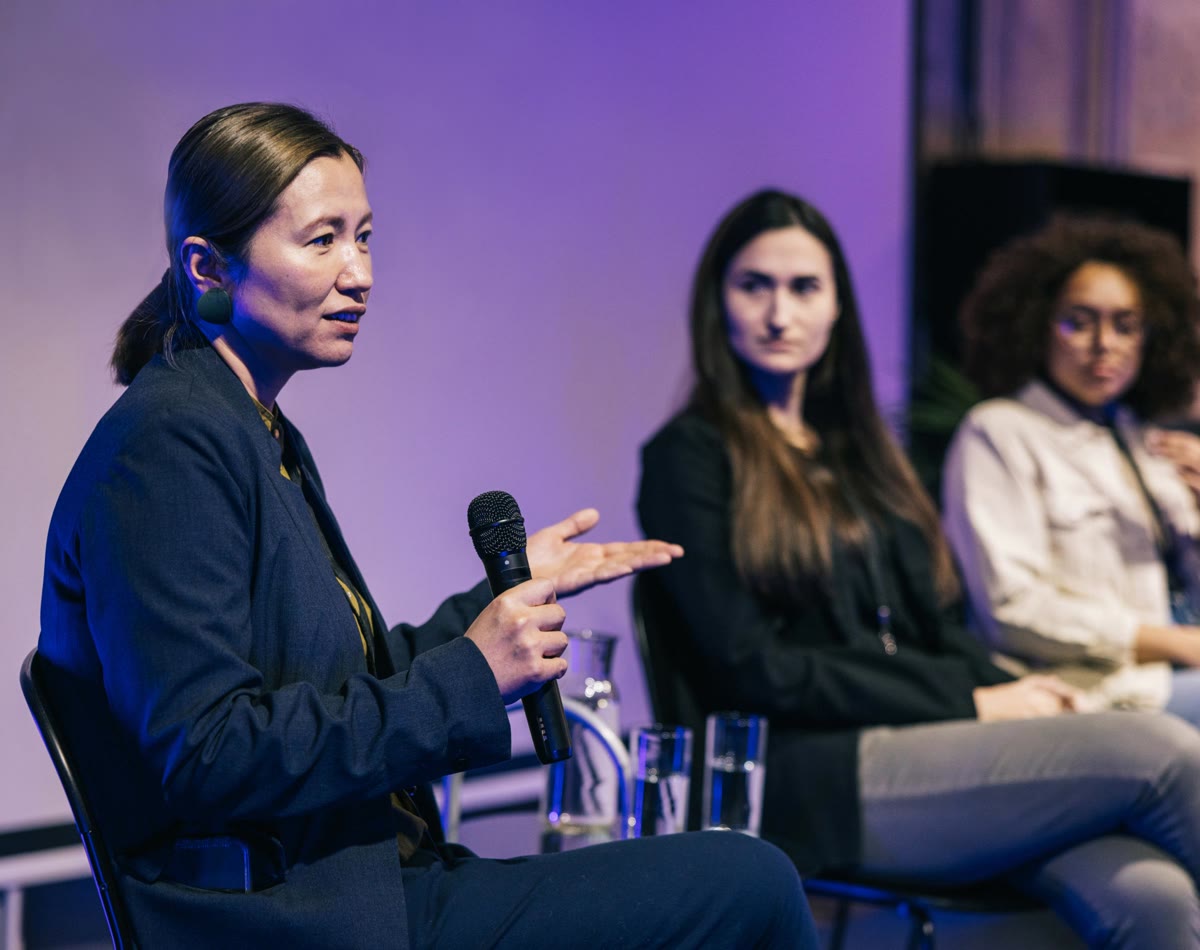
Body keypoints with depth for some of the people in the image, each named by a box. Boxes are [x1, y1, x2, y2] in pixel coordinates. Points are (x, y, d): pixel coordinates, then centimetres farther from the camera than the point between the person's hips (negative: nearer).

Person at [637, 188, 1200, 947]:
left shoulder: (853, 444, 23)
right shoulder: (691, 456, 1)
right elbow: (752, 670, -8)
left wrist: (1014, 693, -2)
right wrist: (970, 703, -8)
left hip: (930, 750, 6)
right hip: (810, 784, -6)